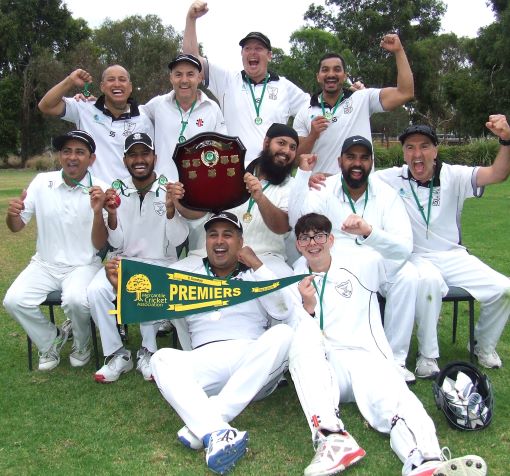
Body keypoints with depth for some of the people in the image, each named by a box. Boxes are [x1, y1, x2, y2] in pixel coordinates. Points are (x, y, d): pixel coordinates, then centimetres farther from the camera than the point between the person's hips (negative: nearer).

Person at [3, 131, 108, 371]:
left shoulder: (100, 190, -8)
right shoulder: (42, 182, -1)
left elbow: (100, 246, -11)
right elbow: (16, 227, 5)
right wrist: (12, 213, -18)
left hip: (83, 266, -3)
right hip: (44, 264, 3)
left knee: (75, 300, -32)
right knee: (14, 300, -20)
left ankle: (81, 344, 4)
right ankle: (50, 340, 10)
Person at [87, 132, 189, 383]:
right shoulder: (118, 192, 2)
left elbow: (177, 240, -10)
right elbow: (116, 243, -1)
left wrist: (170, 209, -25)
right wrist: (112, 214, -18)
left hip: (161, 263, -2)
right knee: (96, 290, -25)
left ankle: (147, 353, -11)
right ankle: (117, 355, -9)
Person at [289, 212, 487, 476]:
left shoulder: (358, 265, 13)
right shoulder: (296, 284, 14)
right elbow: (299, 335, 4)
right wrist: (307, 307, -13)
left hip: (367, 358, 0)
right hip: (323, 370, 1)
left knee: (392, 398, -32)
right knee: (304, 335, -31)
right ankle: (331, 436, -44)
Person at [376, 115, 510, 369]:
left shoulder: (453, 176, -2)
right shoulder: (392, 178, -3)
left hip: (453, 256, 3)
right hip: (414, 257, -3)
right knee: (430, 281, -38)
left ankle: (484, 346, 17)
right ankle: (427, 356, -19)